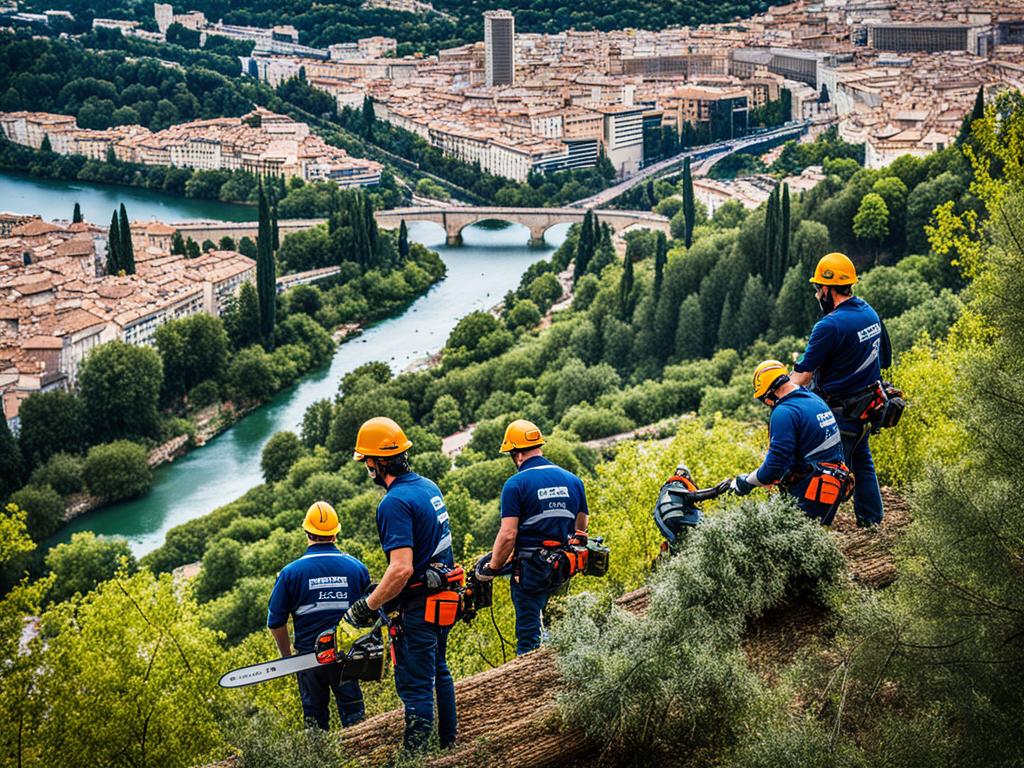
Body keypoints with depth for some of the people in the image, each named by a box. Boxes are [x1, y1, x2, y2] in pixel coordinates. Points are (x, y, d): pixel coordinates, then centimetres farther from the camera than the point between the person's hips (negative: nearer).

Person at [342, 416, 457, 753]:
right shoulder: (429, 486, 6)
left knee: (415, 686, -2)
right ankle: (448, 742, 35)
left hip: (417, 607, -9)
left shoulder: (394, 503, -23)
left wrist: (367, 606, -17)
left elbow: (402, 569, -30)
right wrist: (382, 591, 21)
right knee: (438, 672, 23)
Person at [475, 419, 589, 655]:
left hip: (530, 567, -6)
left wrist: (493, 568, -5)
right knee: (534, 617, 26)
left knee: (528, 630, 2)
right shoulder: (573, 480, 7)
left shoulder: (516, 484, -11)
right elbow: (580, 529, 14)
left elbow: (508, 535, -17)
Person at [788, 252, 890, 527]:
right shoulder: (871, 313, 5)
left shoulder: (830, 326, -22)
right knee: (861, 461, 20)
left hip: (840, 412, -9)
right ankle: (871, 519, 28)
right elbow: (884, 359, 17)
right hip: (865, 407, 9)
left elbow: (802, 376, -20)